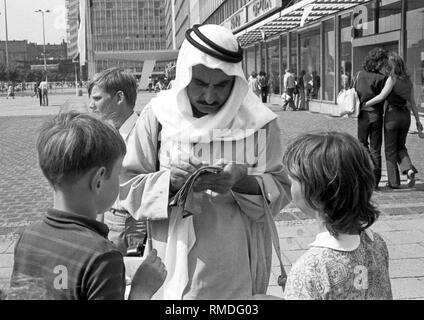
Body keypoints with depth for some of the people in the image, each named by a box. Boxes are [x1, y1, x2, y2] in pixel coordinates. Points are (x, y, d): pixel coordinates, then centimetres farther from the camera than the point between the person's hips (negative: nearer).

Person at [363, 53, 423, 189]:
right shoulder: (408, 80, 7)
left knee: (390, 149, 6)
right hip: (406, 116, 6)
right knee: (400, 147, 20)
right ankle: (409, 169, -4)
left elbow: (381, 97, -17)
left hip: (392, 115, -6)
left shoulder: (392, 79, -12)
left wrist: (364, 105, -11)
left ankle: (394, 181, 9)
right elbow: (412, 102, 9)